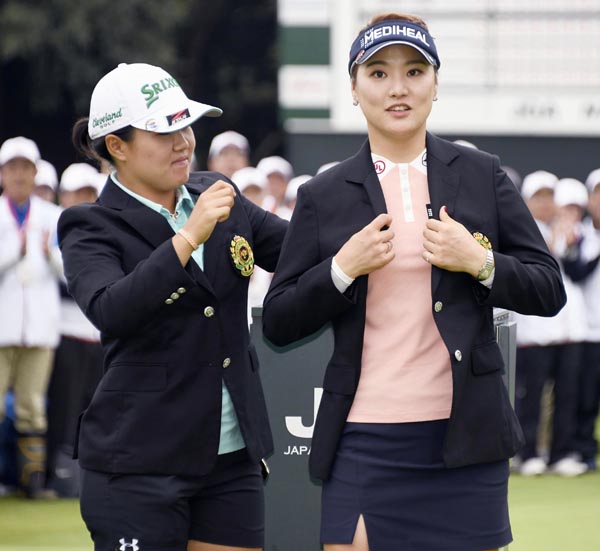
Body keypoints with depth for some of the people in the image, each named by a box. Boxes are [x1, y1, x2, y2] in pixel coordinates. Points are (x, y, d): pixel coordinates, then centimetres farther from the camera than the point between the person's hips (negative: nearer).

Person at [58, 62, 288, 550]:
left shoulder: (216, 196, 9)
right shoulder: (93, 229, -6)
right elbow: (109, 310, -25)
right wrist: (189, 236, -28)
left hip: (232, 455, 5)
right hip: (139, 464, -5)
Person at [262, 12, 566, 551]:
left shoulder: (482, 176, 8)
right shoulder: (323, 196, 7)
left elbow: (548, 290, 7)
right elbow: (279, 323, 6)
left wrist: (479, 261, -9)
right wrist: (343, 269, -9)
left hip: (466, 435, 0)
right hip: (365, 443, 0)